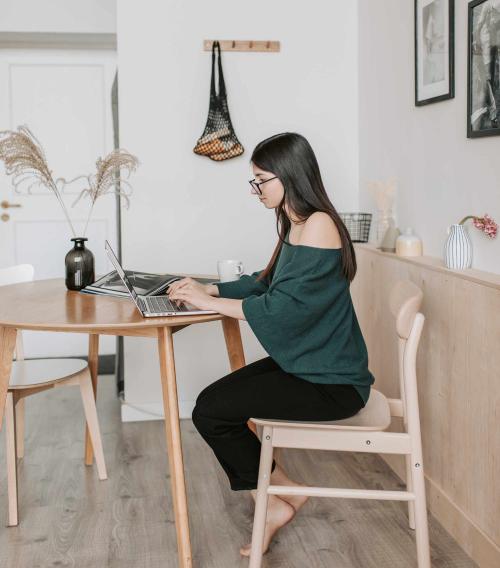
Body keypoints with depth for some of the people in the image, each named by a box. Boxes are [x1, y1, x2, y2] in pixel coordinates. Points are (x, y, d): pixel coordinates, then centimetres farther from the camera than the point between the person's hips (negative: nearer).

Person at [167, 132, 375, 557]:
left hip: (330, 385, -10)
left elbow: (282, 308, -24)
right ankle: (280, 493, 15)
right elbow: (266, 284, 19)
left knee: (211, 411, -12)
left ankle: (278, 500, 9)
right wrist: (209, 288, 6)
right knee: (212, 402, 4)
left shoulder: (319, 227, -20)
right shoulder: (295, 226, 10)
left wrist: (208, 301, -16)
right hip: (303, 364, 10)